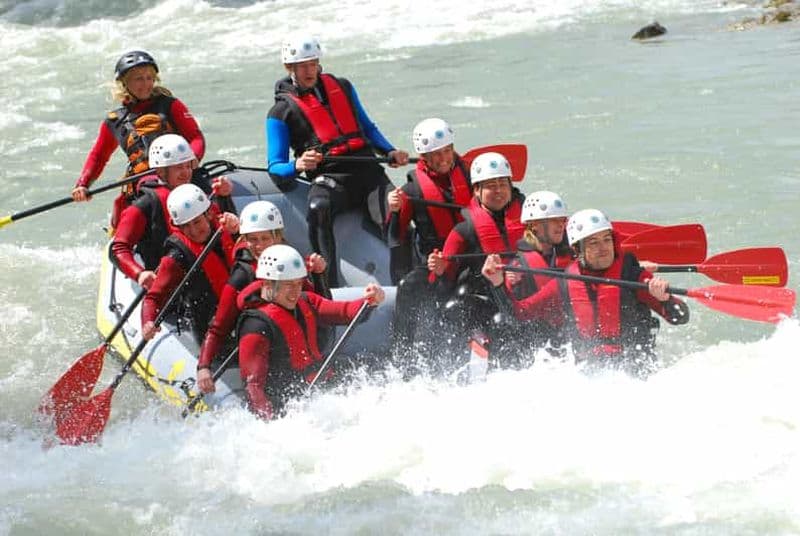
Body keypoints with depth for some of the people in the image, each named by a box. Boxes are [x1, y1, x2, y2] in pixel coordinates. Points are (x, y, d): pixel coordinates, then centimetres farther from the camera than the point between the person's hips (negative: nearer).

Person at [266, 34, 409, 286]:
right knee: (319, 208, -38)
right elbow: (275, 167, 3)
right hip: (328, 177, -4)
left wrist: (390, 152, 13)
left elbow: (367, 128, 32)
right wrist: (297, 165, -20)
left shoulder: (342, 87, 23)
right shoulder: (281, 112, 10)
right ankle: (329, 285, -40)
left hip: (366, 169, 4)